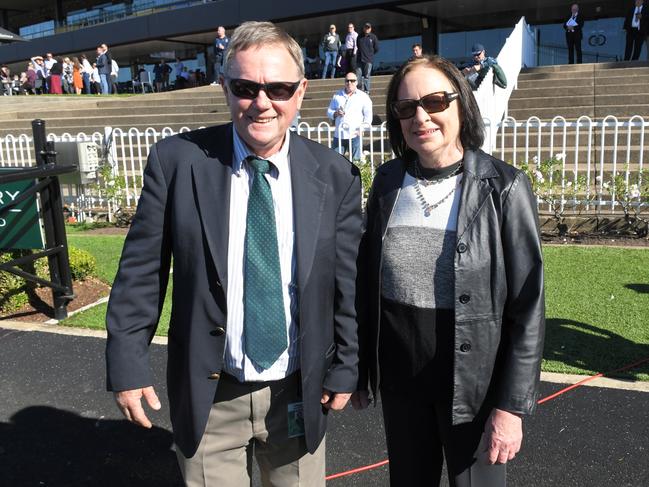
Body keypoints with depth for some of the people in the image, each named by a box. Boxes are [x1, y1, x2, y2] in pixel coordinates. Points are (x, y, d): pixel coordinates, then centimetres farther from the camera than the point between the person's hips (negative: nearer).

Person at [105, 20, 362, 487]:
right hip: (208, 395, 0)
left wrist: (345, 369, 2)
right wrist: (128, 363, -5)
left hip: (299, 393, 1)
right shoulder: (176, 160, -10)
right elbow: (142, 270, -5)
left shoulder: (335, 175, -7)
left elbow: (348, 282, -1)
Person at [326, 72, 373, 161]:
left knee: (356, 160, -7)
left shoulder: (363, 96, 6)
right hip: (339, 134, 3)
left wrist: (362, 129, -9)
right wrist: (336, 113, -6)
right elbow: (329, 111, 17)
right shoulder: (337, 95, 15)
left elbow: (368, 116, 3)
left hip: (354, 134, -3)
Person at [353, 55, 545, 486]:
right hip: (399, 377, 4)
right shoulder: (388, 181, -1)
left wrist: (512, 404, -12)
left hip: (474, 381, -3)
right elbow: (368, 279, 5)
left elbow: (528, 306, -11)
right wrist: (361, 368, 8)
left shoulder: (504, 188, -12)